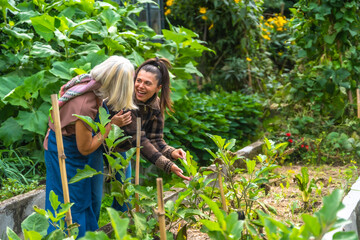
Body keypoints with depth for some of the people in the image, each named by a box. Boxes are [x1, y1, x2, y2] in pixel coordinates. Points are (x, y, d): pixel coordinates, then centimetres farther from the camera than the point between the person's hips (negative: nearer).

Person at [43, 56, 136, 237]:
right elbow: (85, 148, -24)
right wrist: (112, 124, -22)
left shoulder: (87, 82, -16)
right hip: (66, 153, -9)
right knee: (72, 203, 6)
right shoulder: (85, 105, -38)